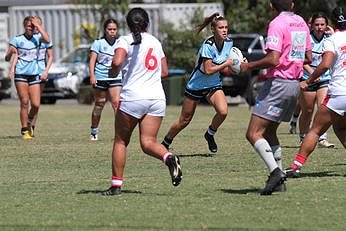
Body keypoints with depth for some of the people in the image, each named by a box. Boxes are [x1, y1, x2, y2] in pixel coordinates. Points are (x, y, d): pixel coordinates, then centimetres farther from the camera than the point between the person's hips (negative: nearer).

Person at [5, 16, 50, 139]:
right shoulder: (17, 39, -1)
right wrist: (10, 52, -25)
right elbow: (7, 58, -2)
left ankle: (30, 122, 26)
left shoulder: (37, 37, 5)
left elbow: (47, 40, -18)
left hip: (34, 74, 2)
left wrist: (38, 26, -14)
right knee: (24, 103, -8)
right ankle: (24, 131, 0)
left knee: (36, 105, -3)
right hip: (21, 74, -2)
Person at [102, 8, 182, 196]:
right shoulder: (155, 42, 15)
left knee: (120, 141, 9)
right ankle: (169, 158, -31)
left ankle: (116, 185, 9)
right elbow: (164, 72, 20)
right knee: (148, 142, 0)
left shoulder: (126, 40, -2)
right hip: (157, 98, 4)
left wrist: (113, 74, 1)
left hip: (133, 97, -4)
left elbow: (117, 62, -19)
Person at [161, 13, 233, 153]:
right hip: (196, 85, -5)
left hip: (214, 85, 5)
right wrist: (226, 64, -21)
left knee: (223, 111, -22)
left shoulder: (229, 43, -6)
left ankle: (210, 135, 6)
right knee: (184, 121, 6)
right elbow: (208, 70, -29)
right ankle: (165, 143, 29)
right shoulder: (208, 45, -26)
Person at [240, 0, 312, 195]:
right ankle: (279, 181, 14)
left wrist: (249, 66, -8)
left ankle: (275, 171, -25)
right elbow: (308, 58, 17)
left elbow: (273, 59, -21)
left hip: (278, 82, -8)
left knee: (254, 133, -9)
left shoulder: (277, 24, -13)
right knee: (269, 132, 19)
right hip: (295, 83, 8)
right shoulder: (301, 23, 12)